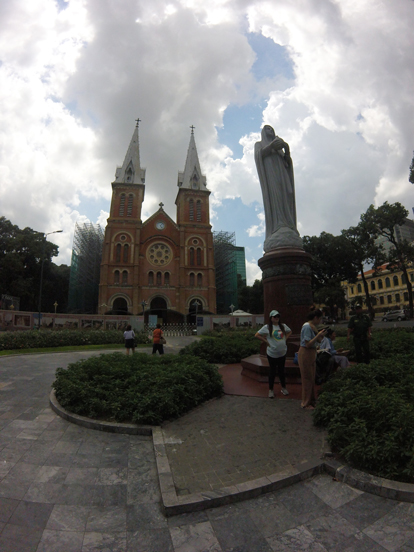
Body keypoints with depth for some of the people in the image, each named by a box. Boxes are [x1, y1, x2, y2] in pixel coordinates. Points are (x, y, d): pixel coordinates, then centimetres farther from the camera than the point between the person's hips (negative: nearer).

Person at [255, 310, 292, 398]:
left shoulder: (283, 326, 2)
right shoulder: (267, 327, -10)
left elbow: (289, 331, 22)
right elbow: (257, 335, -8)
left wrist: (285, 338, 7)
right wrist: (266, 341, -10)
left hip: (282, 353, 4)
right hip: (272, 354, -3)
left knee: (281, 371, 15)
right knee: (272, 371, 7)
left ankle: (283, 388, 32)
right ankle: (271, 390, 20)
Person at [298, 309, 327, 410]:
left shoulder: (312, 326, 9)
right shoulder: (307, 326, -20)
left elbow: (317, 341, 11)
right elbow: (308, 344, -24)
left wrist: (321, 335, -5)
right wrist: (318, 335, -22)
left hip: (311, 353, 9)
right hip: (305, 354, -9)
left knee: (312, 378, 18)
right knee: (307, 378, 2)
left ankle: (311, 400, 32)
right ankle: (306, 403, 16)